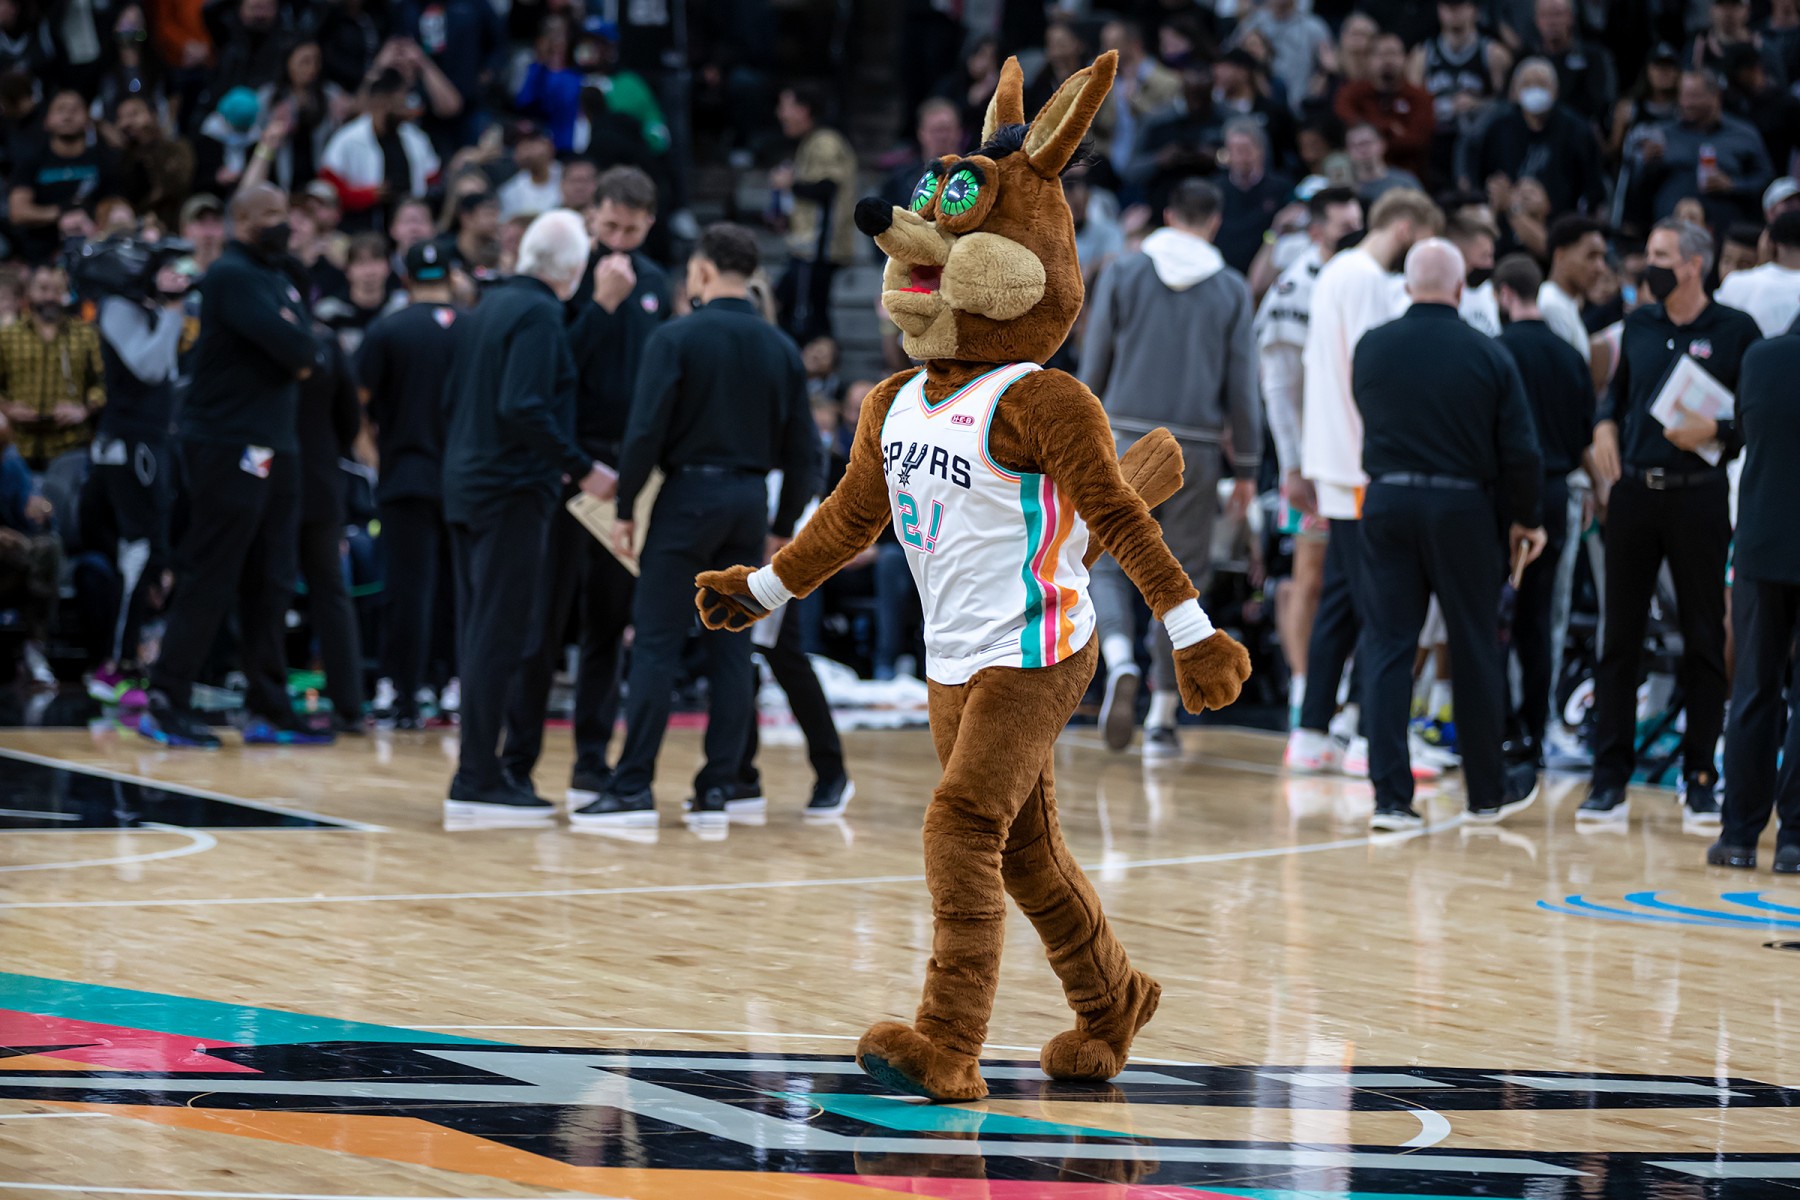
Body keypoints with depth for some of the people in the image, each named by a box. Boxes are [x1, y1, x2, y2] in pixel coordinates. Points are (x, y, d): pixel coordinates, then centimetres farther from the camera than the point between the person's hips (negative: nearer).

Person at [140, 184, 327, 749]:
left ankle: (269, 709, 13)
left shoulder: (278, 280, 19)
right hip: (230, 444, -9)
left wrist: (296, 354, -5)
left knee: (269, 584, 9)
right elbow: (290, 345, -20)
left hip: (274, 447, 9)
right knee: (209, 580, -8)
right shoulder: (231, 275, -11)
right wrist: (300, 352, 0)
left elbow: (302, 350, 15)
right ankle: (166, 705, -5)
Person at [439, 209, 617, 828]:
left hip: (468, 484, 9)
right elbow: (523, 408, -22)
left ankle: (483, 773, 17)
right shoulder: (538, 315, -14)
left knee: (480, 633, 13)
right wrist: (582, 468, -18)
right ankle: (477, 783, -9)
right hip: (513, 491, -9)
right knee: (499, 634, -8)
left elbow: (452, 397, 17)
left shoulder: (490, 304, 13)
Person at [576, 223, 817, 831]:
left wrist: (626, 507, -3)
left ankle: (634, 787, -7)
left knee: (656, 644, -3)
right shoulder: (780, 348, 7)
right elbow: (802, 450, 8)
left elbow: (645, 433, -12)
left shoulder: (677, 339, -7)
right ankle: (717, 790, 5)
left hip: (691, 493, -5)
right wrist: (784, 526, 16)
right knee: (731, 650, 7)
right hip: (750, 501, 5)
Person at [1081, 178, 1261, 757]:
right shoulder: (1232, 290, 4)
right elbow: (1242, 386, 6)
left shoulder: (1123, 273, 2)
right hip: (1197, 447, 1)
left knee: (1109, 566, 7)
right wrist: (1247, 466, 13)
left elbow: (1094, 367, 4)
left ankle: (1120, 661, -23)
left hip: (1126, 440, -1)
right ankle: (1162, 718, 10)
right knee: (1184, 577, 9)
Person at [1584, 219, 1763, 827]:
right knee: (1619, 638, 3)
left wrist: (1716, 430, -18)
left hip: (1699, 497, -4)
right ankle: (1610, 780, 7)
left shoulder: (1735, 331, -2)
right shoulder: (1638, 326, 11)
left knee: (1704, 642, 2)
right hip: (1633, 494, 4)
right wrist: (1606, 425, 2)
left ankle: (1700, 778, 10)